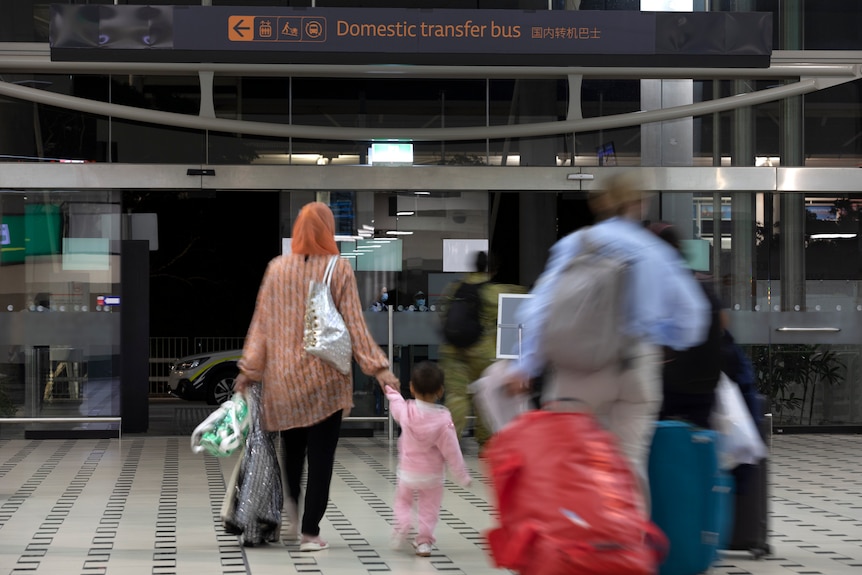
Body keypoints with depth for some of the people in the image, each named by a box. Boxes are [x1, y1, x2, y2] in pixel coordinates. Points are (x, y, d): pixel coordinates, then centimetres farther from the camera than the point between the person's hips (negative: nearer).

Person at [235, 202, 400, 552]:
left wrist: (250, 369, 10)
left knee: (292, 451, 19)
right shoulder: (339, 269, -7)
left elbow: (262, 323, 3)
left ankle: (290, 517, 9)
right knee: (320, 457, 3)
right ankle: (310, 533, 2)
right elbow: (354, 325, -8)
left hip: (283, 378, 3)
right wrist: (378, 368, -5)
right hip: (325, 379, -2)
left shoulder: (277, 268, 0)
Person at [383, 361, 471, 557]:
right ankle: (424, 541, 9)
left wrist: (390, 390, 32)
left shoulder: (406, 411, -16)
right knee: (429, 508, 13)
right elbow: (452, 452, -17)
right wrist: (463, 476, -5)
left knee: (403, 500, 22)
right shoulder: (443, 419, -23)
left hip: (407, 472, 2)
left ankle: (401, 524, -1)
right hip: (433, 475, -2)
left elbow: (395, 403, 10)